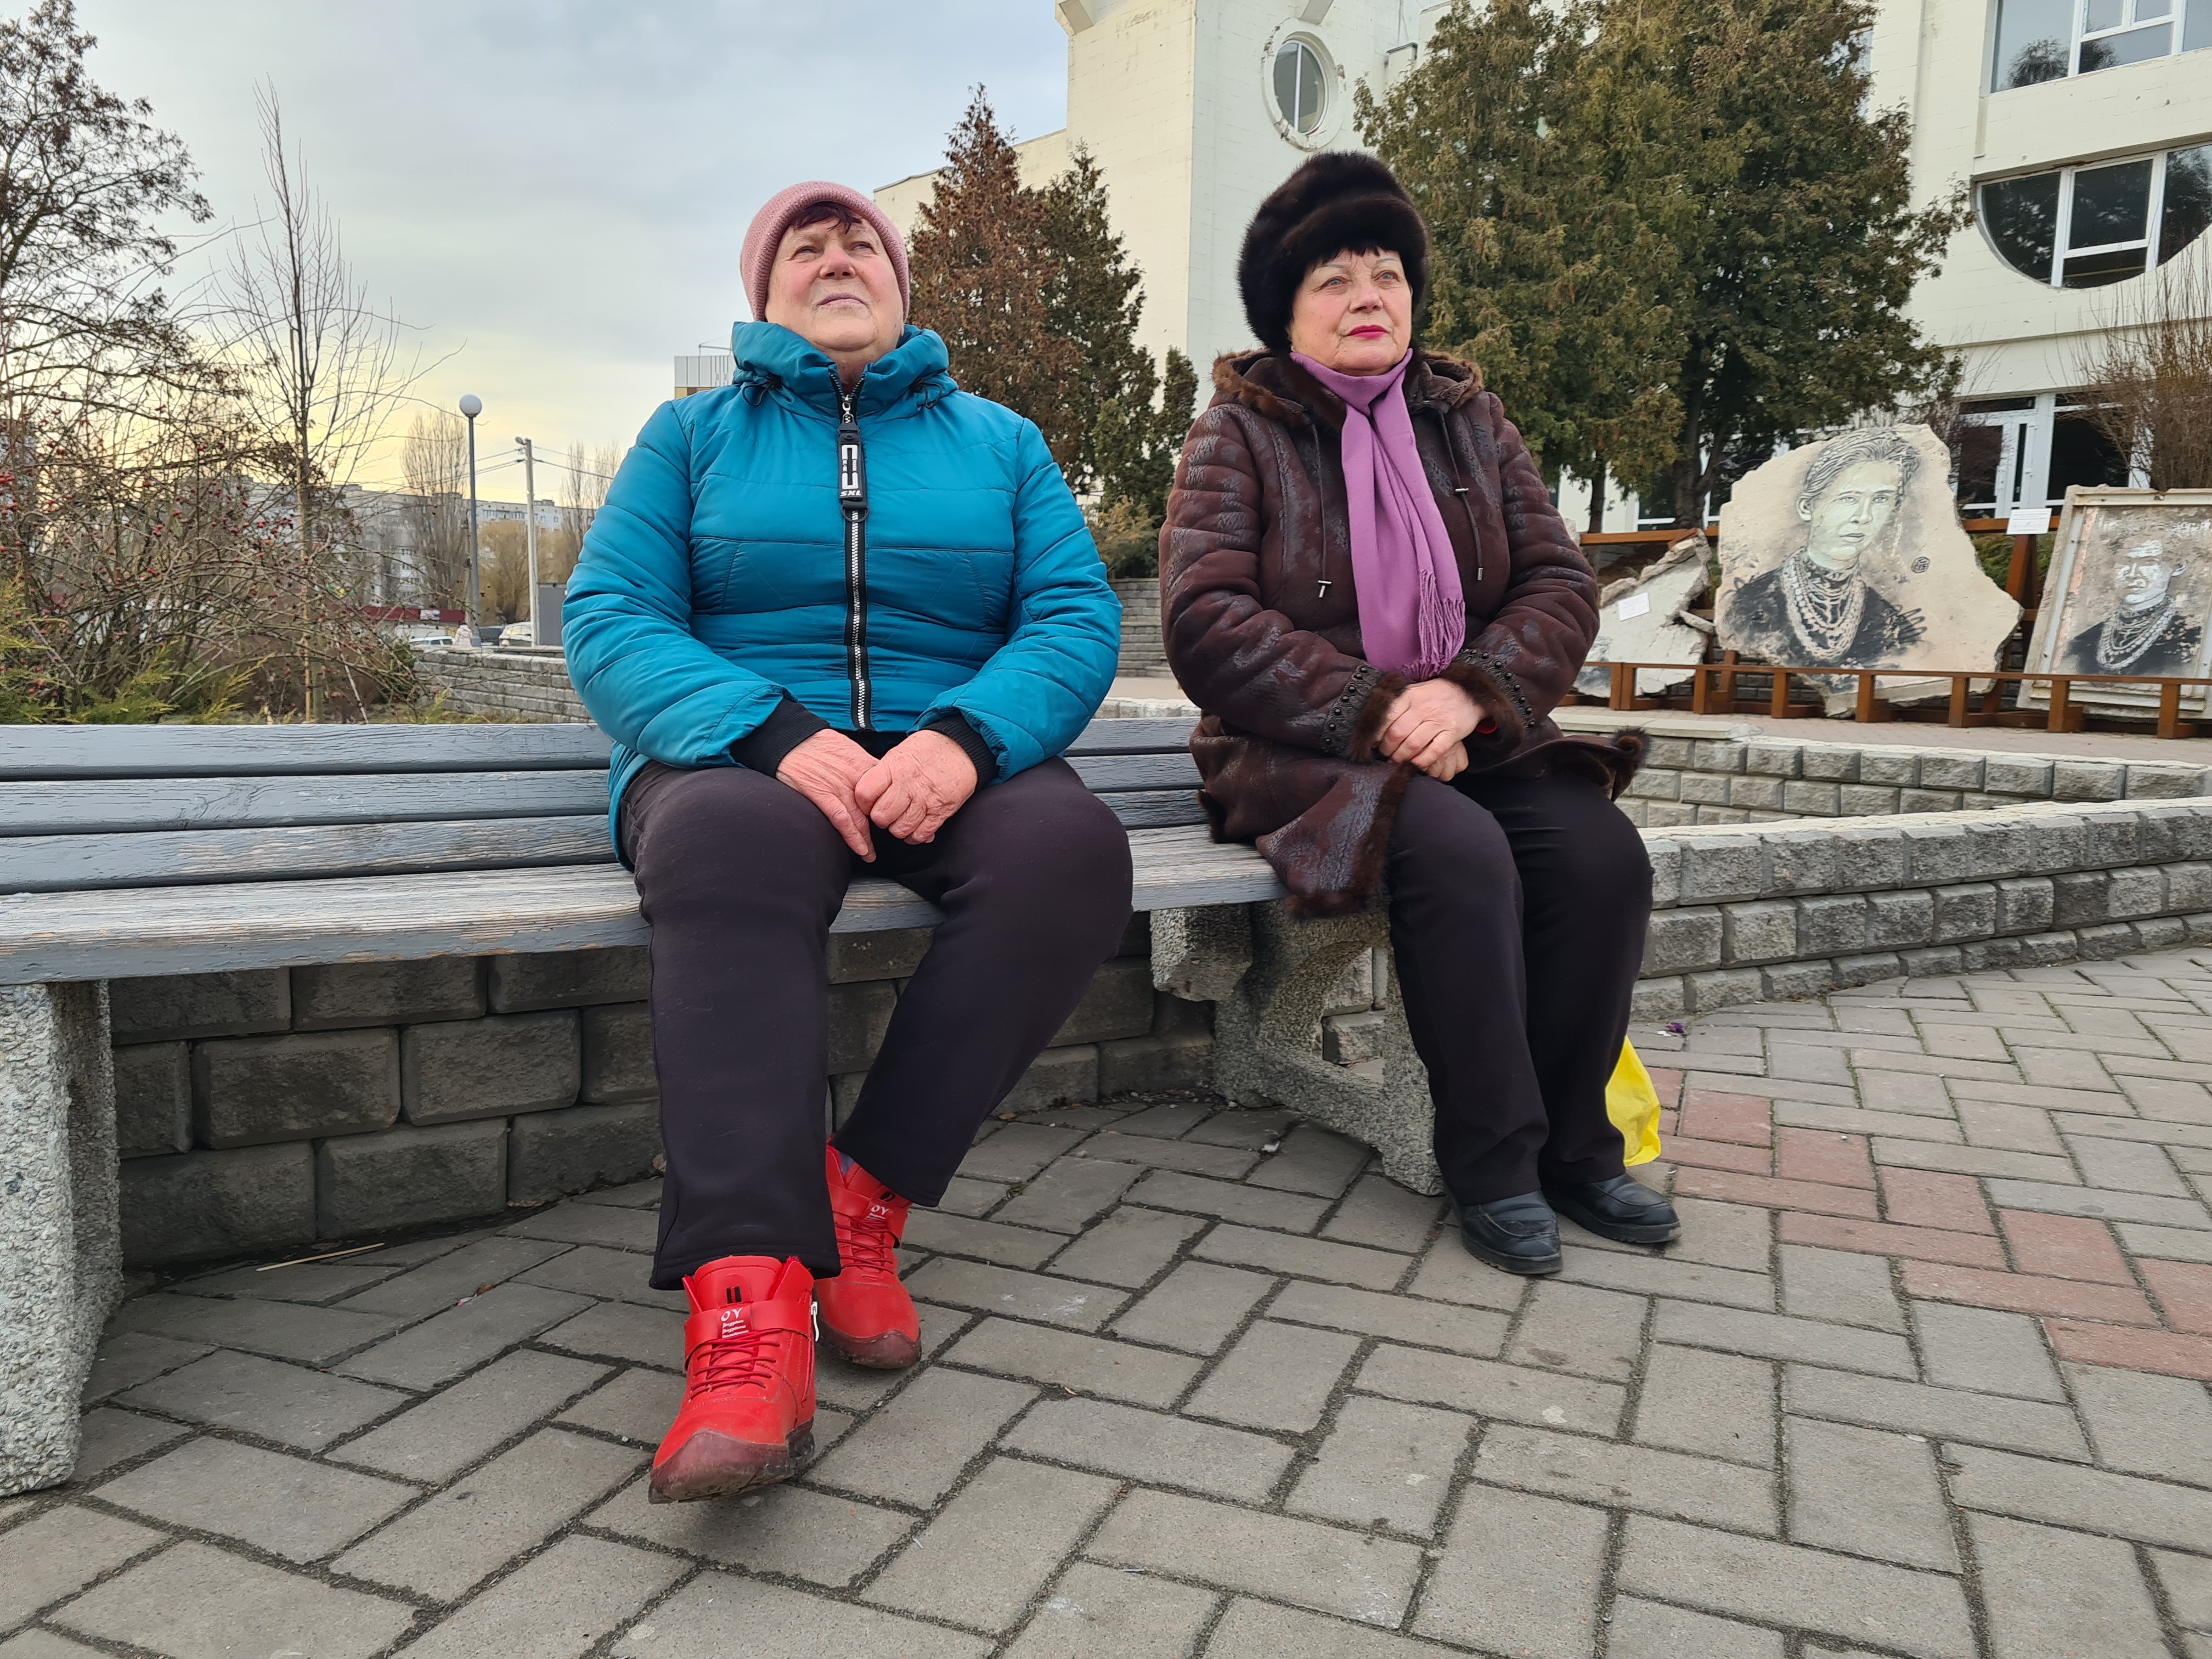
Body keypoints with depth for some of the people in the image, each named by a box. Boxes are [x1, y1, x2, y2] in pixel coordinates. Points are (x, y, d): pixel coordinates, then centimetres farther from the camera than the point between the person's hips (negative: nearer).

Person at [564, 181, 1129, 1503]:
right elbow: (609, 624, 0)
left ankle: (867, 1197, -23)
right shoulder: (693, 436, 15)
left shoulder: (1001, 442, 18)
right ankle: (750, 1298, -45)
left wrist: (968, 735, -19)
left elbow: (1077, 619, 4)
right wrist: (779, 735, -20)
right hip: (745, 755, -1)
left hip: (950, 760, 2)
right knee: (736, 847, -37)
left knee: (1072, 846, -31)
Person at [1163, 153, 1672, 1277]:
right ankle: (1492, 1164, -16)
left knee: (1601, 850, -22)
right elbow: (1204, 623, -11)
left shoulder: (1467, 422, 14)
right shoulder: (1241, 433, 2)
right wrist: (1371, 713, -20)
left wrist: (1472, 693, -16)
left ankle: (1572, 1146, -4)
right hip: (1304, 758, -4)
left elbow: (1560, 584, 5)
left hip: (1467, 743, 4)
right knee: (1459, 851, -32)